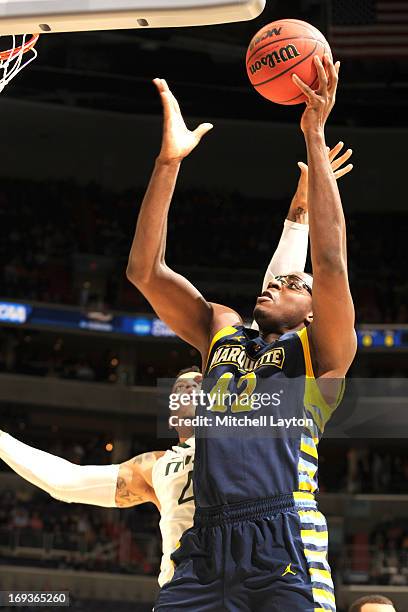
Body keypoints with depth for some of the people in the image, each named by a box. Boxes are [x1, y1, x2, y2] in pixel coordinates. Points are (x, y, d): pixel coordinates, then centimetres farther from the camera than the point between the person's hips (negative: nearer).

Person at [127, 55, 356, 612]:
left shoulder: (319, 350, 10)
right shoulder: (221, 331, 22)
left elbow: (331, 263, -6)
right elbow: (145, 272, 14)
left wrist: (315, 137, -7)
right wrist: (169, 162, 5)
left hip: (284, 544, -4)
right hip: (205, 543, 4)